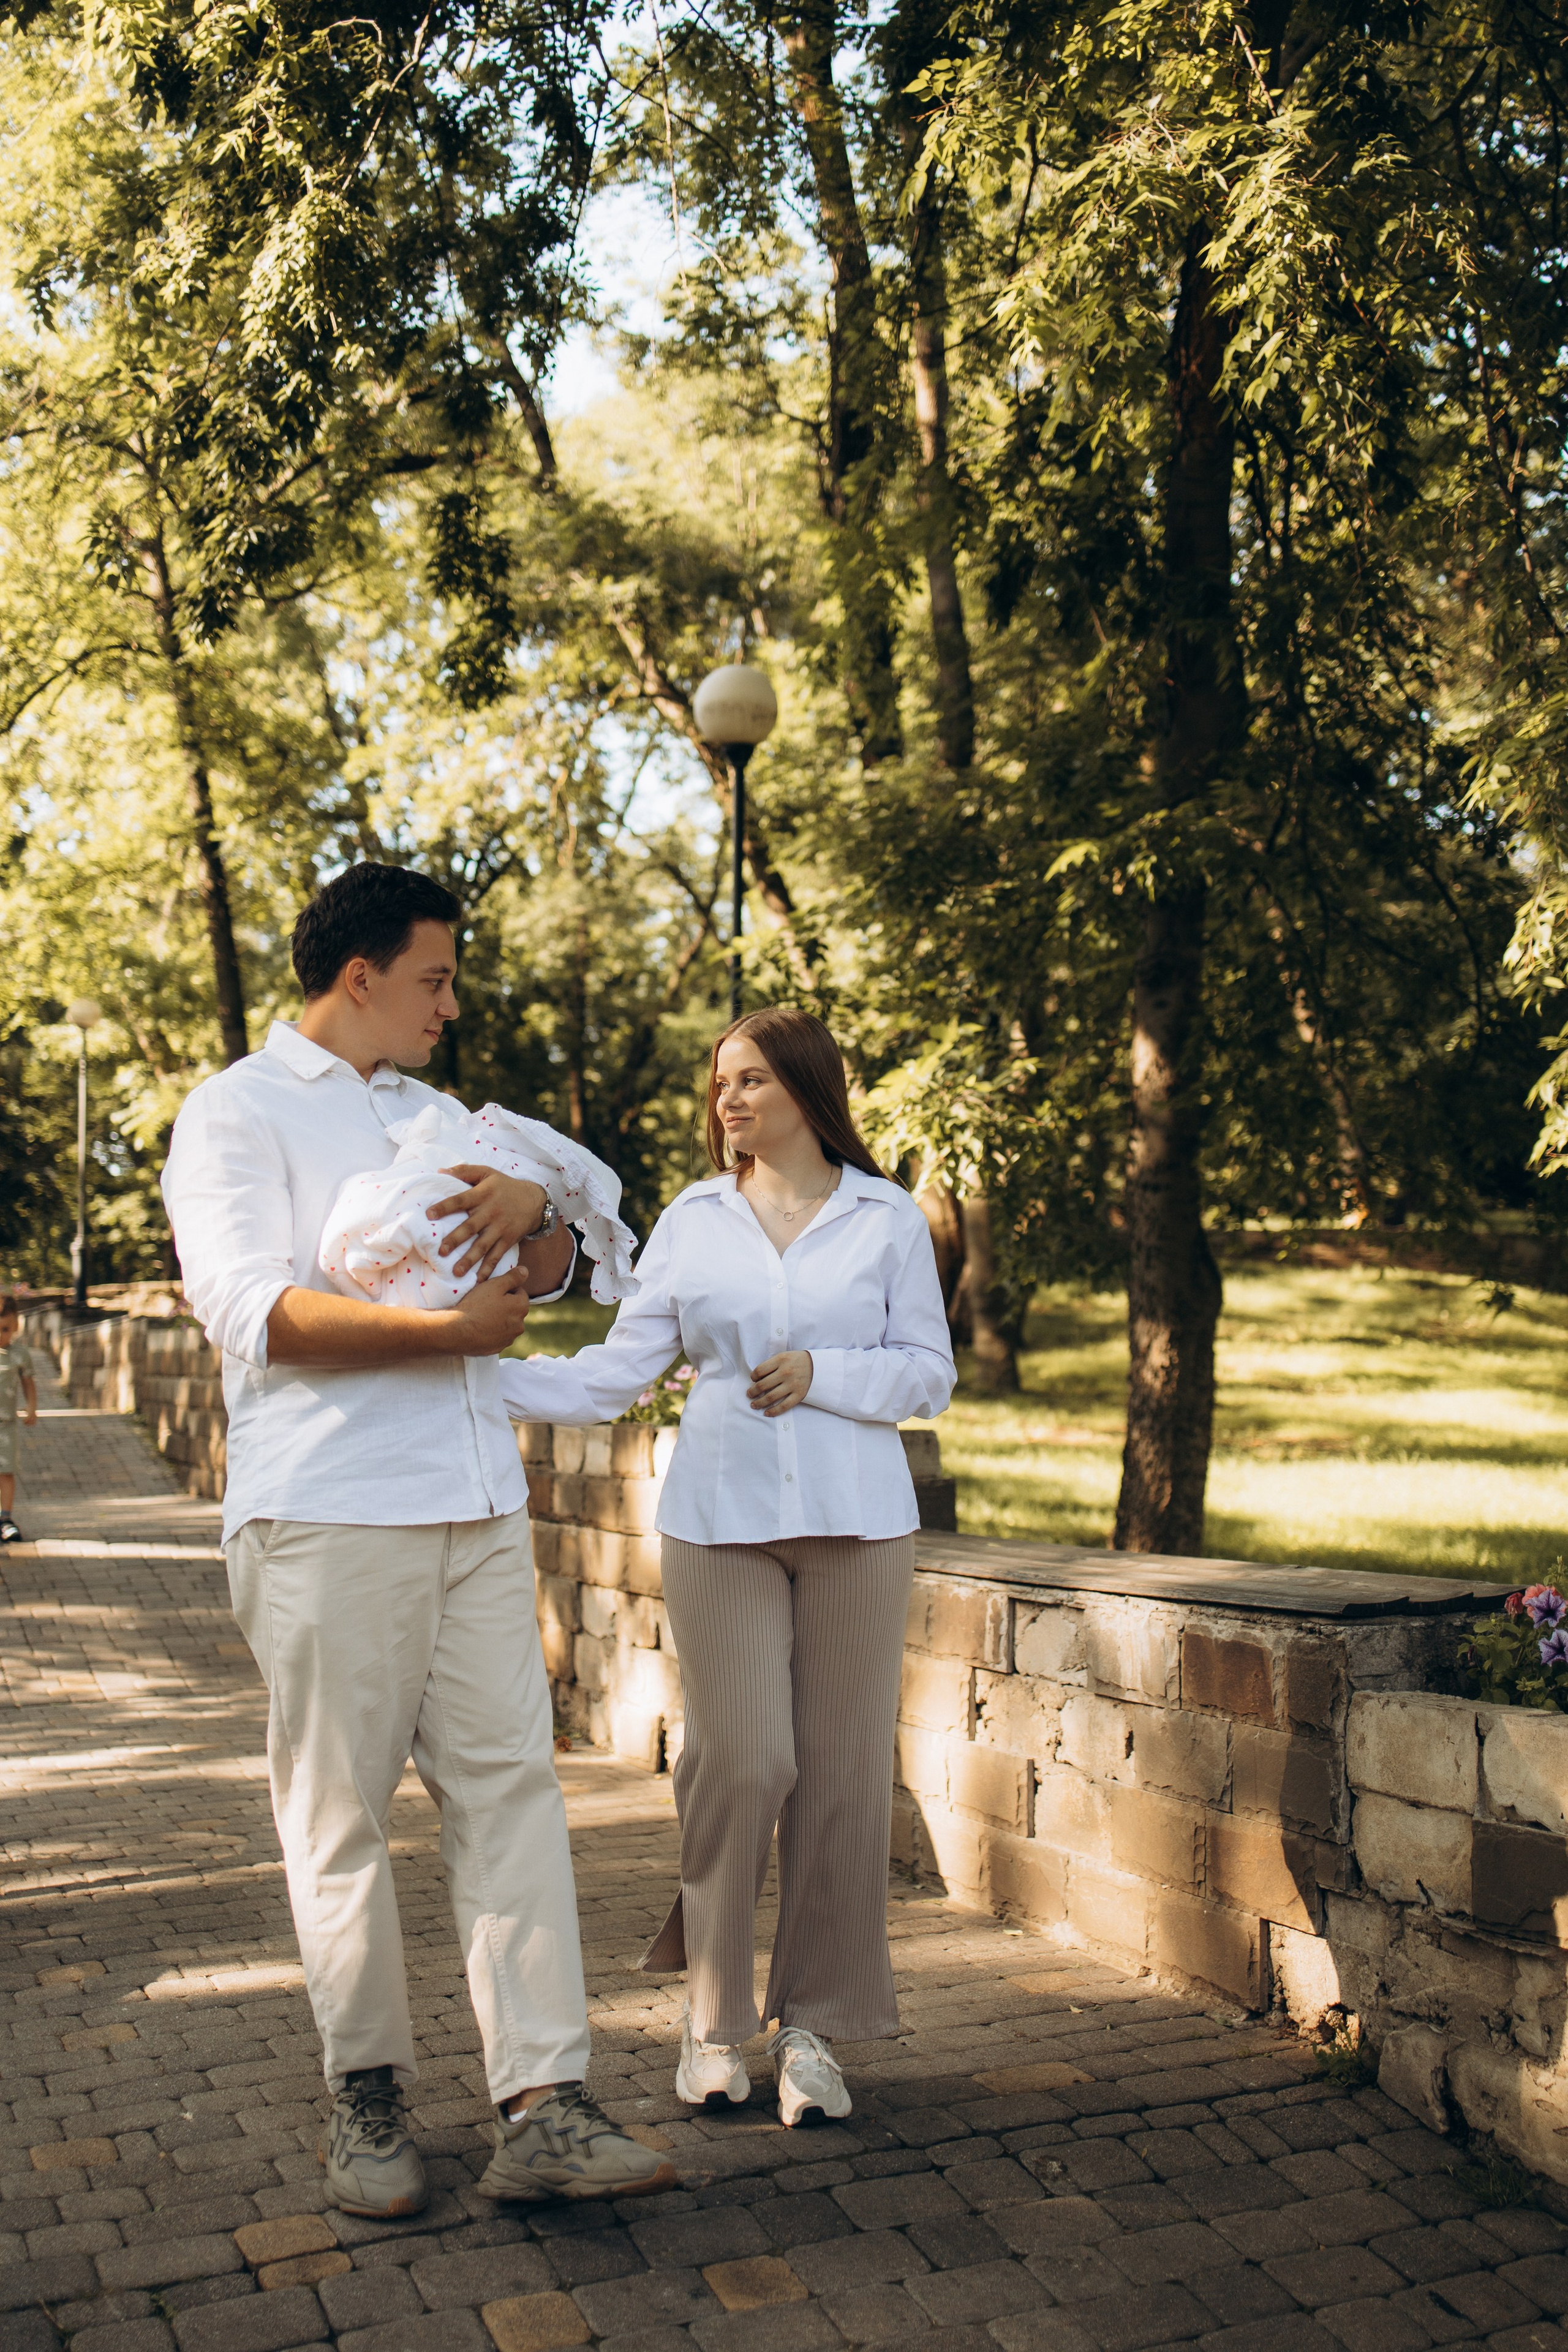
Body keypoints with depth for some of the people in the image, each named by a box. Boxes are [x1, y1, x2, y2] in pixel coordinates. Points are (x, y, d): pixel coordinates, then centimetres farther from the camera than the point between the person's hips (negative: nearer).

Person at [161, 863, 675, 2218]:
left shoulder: (434, 1115, 22)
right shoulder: (237, 1115, 0)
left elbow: (550, 1277, 18)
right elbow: (252, 1311, -15)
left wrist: (530, 1208, -5)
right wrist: (454, 1330, -14)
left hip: (479, 1509, 6)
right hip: (326, 1516, -6)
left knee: (511, 1786, -1)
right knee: (340, 1811, 2)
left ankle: (541, 2110, 1)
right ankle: (369, 2094, 18)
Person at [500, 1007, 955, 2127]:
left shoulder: (889, 1218, 7)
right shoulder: (693, 1222, 9)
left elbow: (931, 1372, 5)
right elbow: (615, 1373, 6)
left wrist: (820, 1374, -10)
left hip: (857, 1520, 0)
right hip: (721, 1518, 0)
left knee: (841, 1766, 1)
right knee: (741, 1761, -7)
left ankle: (815, 2023, 16)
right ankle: (714, 2016, 13)